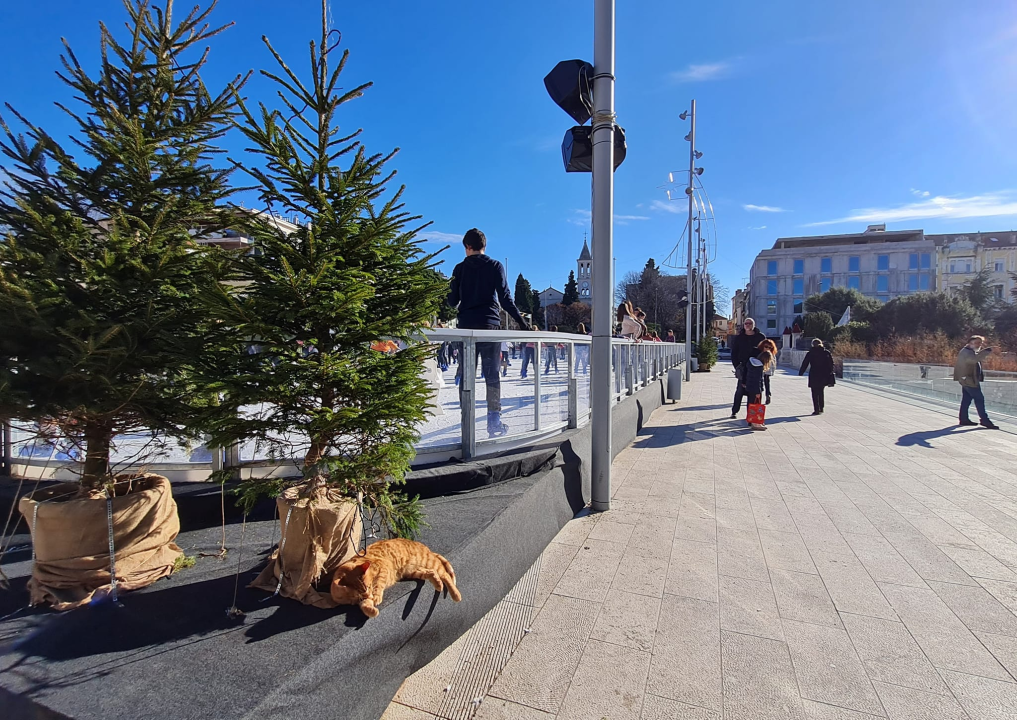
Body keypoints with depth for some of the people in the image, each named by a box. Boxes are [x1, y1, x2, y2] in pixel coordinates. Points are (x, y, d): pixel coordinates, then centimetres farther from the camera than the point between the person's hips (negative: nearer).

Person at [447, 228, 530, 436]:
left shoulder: (460, 268, 7)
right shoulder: (495, 266, 4)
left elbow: (452, 301, 7)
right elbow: (505, 298, -5)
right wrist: (521, 320, -2)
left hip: (466, 325, 1)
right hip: (490, 324, -1)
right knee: (492, 372, 3)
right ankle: (494, 420, 1)